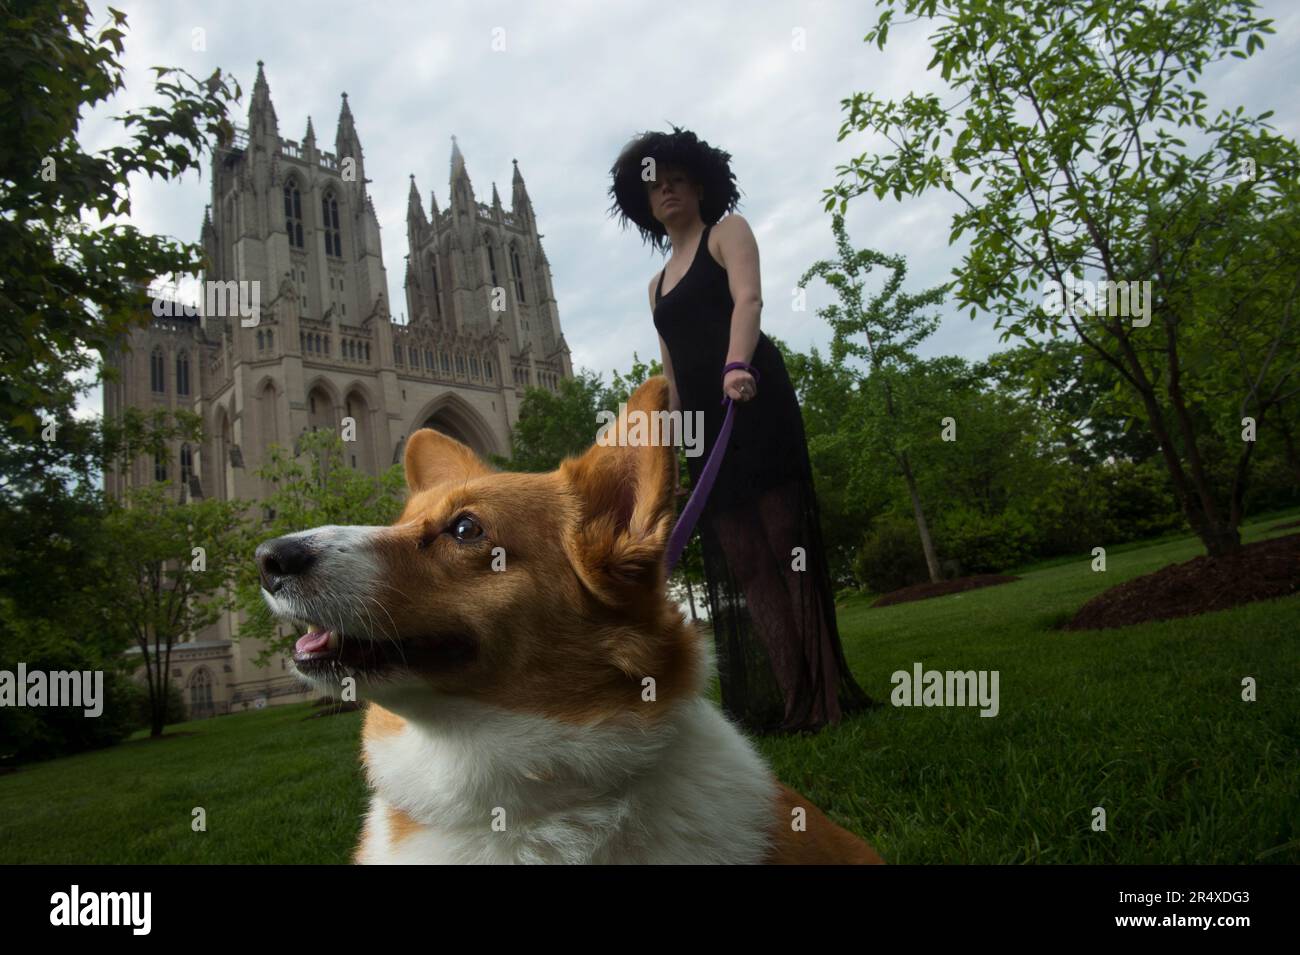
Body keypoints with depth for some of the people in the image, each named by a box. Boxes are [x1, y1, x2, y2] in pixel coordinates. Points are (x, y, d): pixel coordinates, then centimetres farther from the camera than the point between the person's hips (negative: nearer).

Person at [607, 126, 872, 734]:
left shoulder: (727, 231, 11)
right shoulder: (658, 285, 28)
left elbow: (748, 299, -10)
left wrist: (737, 366, -30)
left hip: (752, 399, -6)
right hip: (703, 419, 6)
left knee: (781, 535, -12)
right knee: (738, 558, -1)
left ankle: (817, 694, -10)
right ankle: (780, 700, 0)